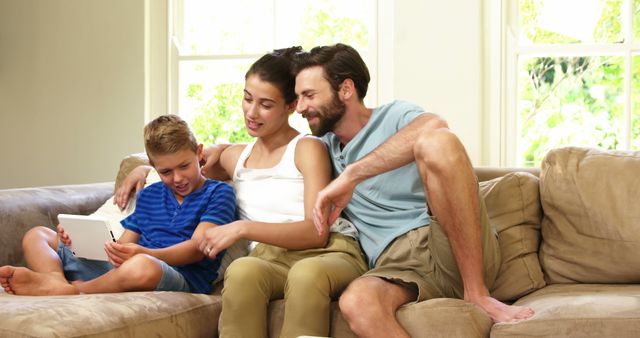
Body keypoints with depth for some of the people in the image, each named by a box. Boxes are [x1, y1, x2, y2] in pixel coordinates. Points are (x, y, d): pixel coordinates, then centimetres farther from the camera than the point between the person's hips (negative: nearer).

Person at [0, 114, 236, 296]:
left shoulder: (218, 193, 6)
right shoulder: (149, 195, 26)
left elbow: (197, 248, -9)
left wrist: (145, 253, -26)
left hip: (184, 279, -7)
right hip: (121, 269, 7)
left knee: (141, 266, -45)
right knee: (38, 235, 6)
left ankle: (72, 289, -20)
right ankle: (57, 279, -28)